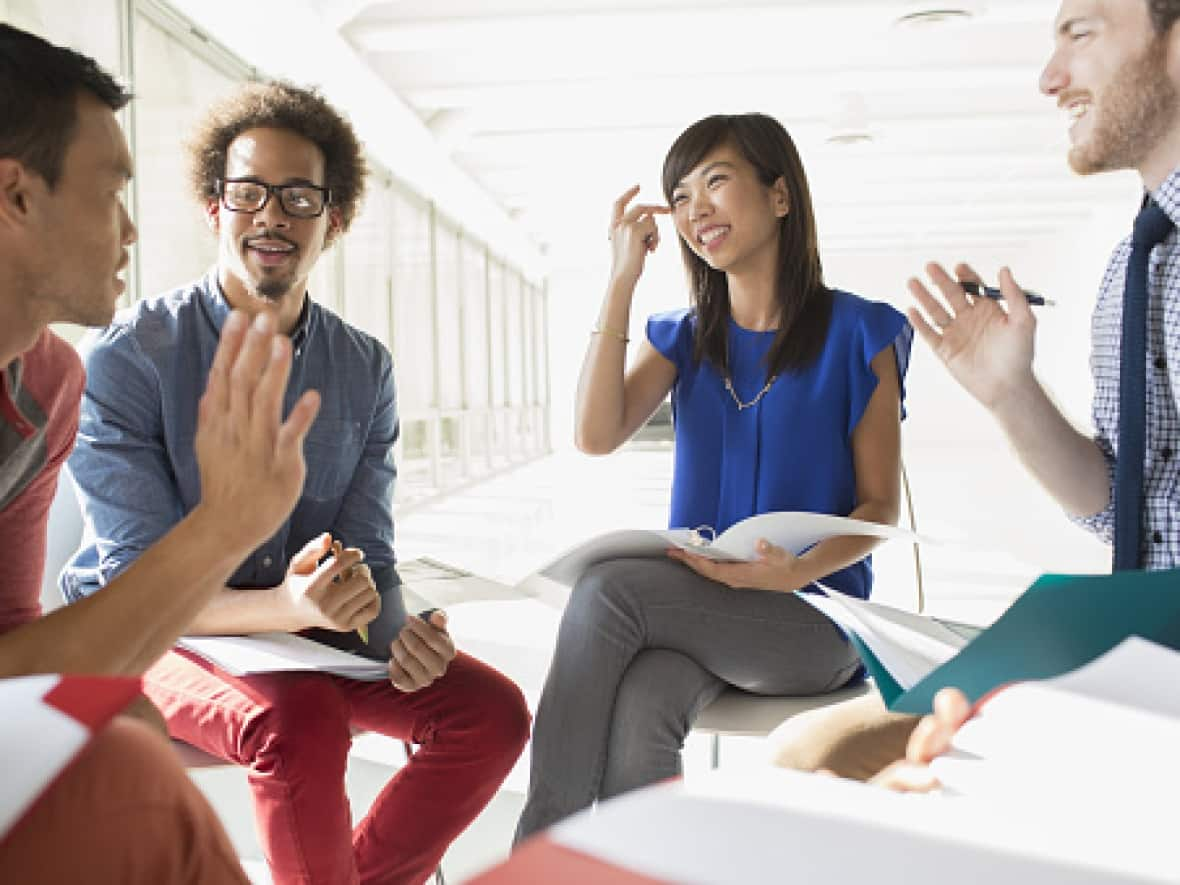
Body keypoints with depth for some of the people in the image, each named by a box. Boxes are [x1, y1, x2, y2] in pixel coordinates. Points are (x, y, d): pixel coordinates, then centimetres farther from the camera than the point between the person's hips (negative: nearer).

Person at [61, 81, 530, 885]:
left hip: (305, 630, 5)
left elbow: (367, 559, -2)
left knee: (493, 711, -11)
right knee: (300, 721, -34)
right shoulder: (131, 358, -15)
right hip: (153, 637, -4)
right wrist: (285, 607, -37)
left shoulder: (366, 368, -1)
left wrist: (397, 634, -25)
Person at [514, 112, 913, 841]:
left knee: (609, 590, -30)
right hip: (695, 604, 3)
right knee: (638, 716, -33)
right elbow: (597, 435, -7)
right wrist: (623, 282, -6)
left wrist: (800, 570, -21)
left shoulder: (858, 334, 0)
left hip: (814, 620, -3)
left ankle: (541, 845, -20)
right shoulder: (683, 338, 12)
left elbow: (879, 507, -1)